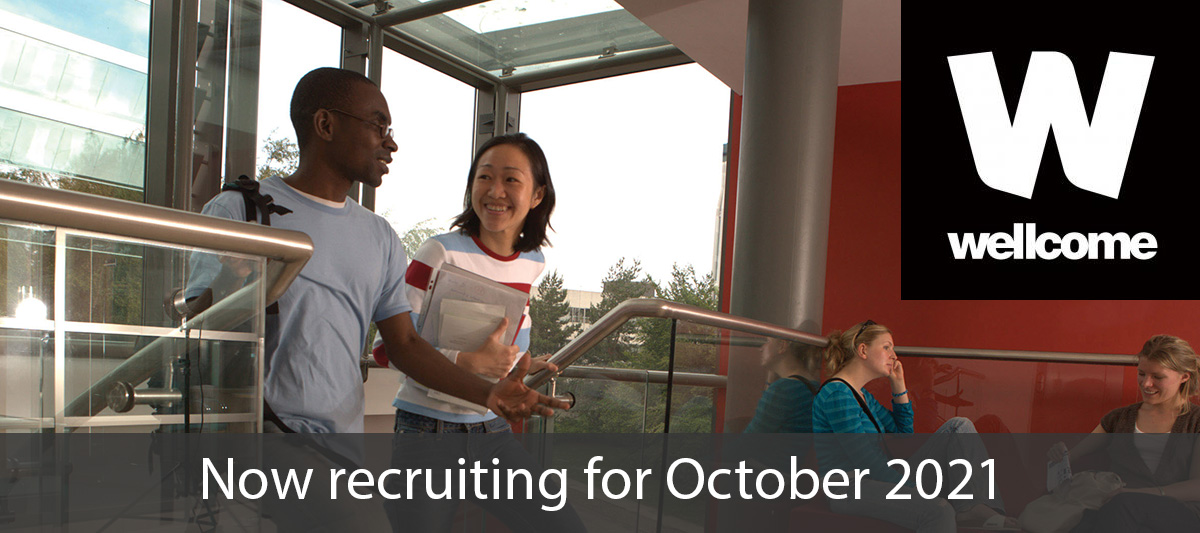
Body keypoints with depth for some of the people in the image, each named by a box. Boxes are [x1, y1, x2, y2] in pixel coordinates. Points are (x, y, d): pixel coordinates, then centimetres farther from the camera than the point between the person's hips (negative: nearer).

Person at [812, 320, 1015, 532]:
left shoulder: (861, 394, 17)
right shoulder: (837, 393, -15)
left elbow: (902, 431, 25)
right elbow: (865, 460, -20)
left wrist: (898, 384, 15)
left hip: (878, 479, 10)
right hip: (850, 493, -10)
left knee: (959, 427, 4)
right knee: (938, 510, -37)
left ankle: (982, 511, -8)